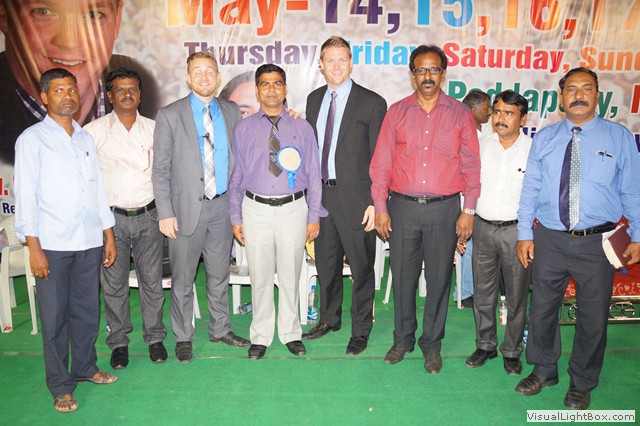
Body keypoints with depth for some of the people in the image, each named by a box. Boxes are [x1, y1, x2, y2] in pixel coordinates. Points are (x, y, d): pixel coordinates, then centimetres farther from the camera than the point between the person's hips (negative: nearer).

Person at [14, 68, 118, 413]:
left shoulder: (86, 139, 13)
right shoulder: (32, 139, -2)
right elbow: (25, 195, -6)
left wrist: (109, 235, 13)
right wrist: (34, 248, -11)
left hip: (89, 241, 5)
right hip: (52, 244, -4)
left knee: (87, 309, 14)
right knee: (54, 316, 4)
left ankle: (85, 367, 33)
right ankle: (60, 386, 18)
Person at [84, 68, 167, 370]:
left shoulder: (154, 129, 6)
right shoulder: (94, 131, -1)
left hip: (148, 217, 2)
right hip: (111, 218, -1)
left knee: (152, 281, 8)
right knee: (113, 284, 8)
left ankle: (154, 337, 25)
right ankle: (119, 342, 25)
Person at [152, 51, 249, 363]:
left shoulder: (231, 112, 6)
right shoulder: (170, 115, -4)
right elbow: (160, 170, -5)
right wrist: (165, 213, -10)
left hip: (222, 207, 3)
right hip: (187, 208, -3)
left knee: (219, 275, 16)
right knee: (182, 280, 8)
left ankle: (220, 329, 33)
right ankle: (183, 337, 26)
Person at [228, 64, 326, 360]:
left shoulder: (302, 128, 4)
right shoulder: (243, 129, 4)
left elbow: (314, 175, 5)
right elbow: (235, 176, 5)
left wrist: (314, 217, 1)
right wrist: (235, 218, 2)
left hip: (293, 208, 0)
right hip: (256, 209, 0)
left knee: (290, 276, 10)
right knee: (260, 277, 9)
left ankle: (291, 333, 28)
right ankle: (260, 336, 26)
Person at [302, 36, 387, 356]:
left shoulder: (372, 103, -6)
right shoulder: (314, 99, 11)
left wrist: (375, 202, -13)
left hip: (355, 198, -5)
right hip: (320, 194, 5)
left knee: (361, 266, 7)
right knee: (326, 263, 17)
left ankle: (360, 329, 25)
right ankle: (330, 318, 38)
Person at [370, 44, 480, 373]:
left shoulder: (460, 113, 5)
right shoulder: (397, 112, 6)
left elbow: (471, 165, 4)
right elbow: (381, 162, 4)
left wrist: (468, 211, -1)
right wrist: (380, 208, -1)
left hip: (444, 209, 0)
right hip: (402, 207, 1)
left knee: (439, 279, 8)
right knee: (403, 276, 9)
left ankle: (432, 343, 26)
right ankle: (403, 338, 29)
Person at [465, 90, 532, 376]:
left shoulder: (534, 150, -5)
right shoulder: (481, 145, 5)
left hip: (516, 230, -3)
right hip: (483, 227, 3)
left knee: (516, 296, 8)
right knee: (482, 293, 12)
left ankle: (512, 351, 27)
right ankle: (485, 345, 31)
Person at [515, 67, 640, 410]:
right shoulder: (545, 138, 5)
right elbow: (530, 188, 4)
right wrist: (525, 234, 0)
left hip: (597, 242, -1)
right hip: (549, 239, 2)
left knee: (593, 316, 9)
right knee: (542, 308, 13)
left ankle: (582, 384, 31)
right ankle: (543, 371, 35)